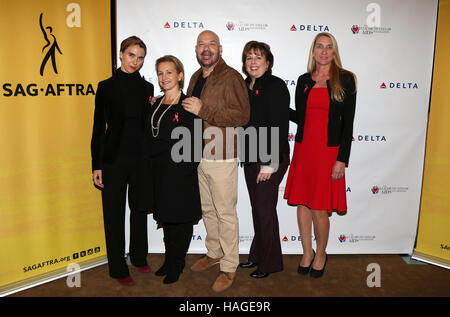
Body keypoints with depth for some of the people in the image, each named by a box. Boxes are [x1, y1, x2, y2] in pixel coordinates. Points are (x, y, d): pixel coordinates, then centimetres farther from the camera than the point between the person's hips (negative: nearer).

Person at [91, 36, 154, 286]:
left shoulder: (147, 88, 7)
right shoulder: (107, 87, -2)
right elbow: (99, 127, -3)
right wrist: (96, 165, -6)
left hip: (141, 157, 3)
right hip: (114, 159, -3)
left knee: (140, 208, 13)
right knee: (114, 213, 5)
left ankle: (139, 257, 33)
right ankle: (118, 268, 19)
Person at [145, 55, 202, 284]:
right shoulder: (156, 105, 11)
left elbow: (193, 143, -12)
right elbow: (149, 139, 14)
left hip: (180, 173, -6)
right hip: (160, 173, 6)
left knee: (181, 218, 6)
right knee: (166, 217, 16)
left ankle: (177, 263, 22)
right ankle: (169, 260, 31)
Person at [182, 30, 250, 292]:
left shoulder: (231, 77, -11)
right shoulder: (196, 77, 14)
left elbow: (242, 115, -22)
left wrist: (203, 110, -22)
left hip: (222, 157, -8)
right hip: (198, 155, 8)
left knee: (226, 213, 1)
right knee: (207, 209, 19)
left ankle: (229, 267, 15)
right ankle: (214, 253, 37)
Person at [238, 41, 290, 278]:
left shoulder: (275, 86, -12)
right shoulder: (245, 87, 12)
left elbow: (280, 127, -17)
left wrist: (270, 163, -20)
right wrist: (244, 155, 13)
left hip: (270, 161, -7)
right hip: (250, 158, 8)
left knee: (265, 209, 1)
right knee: (257, 208, 16)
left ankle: (270, 263, 18)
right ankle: (257, 255, 32)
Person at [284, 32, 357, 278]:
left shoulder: (345, 80, -1)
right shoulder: (304, 80, 10)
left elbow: (347, 122, -5)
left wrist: (342, 160, -10)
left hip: (328, 151, -4)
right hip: (303, 149, 4)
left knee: (319, 209, 0)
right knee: (302, 204, 9)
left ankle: (321, 254, 25)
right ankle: (307, 253, 28)